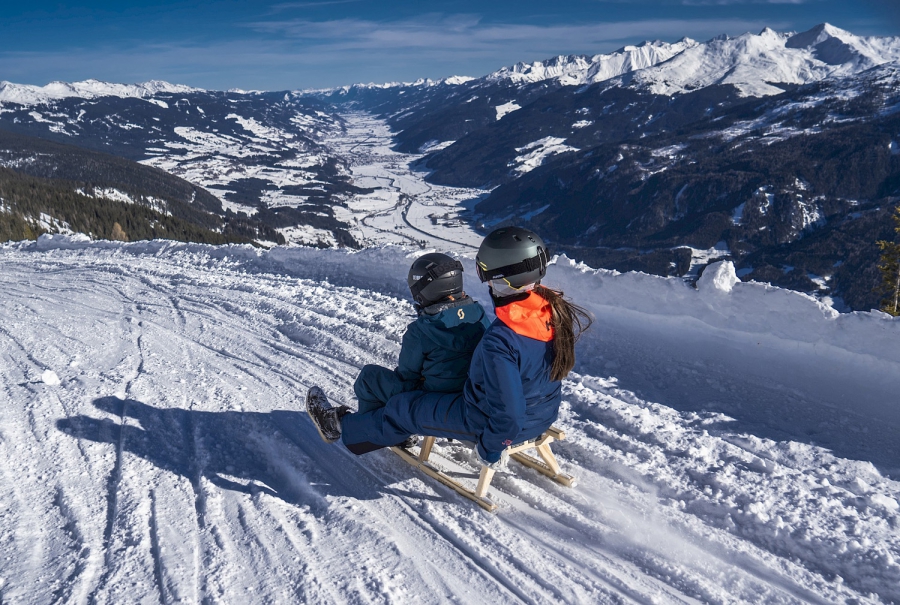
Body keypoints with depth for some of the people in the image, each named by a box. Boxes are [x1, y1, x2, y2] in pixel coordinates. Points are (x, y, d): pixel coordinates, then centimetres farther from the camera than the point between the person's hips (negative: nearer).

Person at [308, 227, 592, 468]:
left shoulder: (499, 341, -38)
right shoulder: (557, 309, -16)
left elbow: (507, 416, -34)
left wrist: (490, 448, -15)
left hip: (501, 426, -7)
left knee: (405, 408, 11)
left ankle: (344, 427, 35)